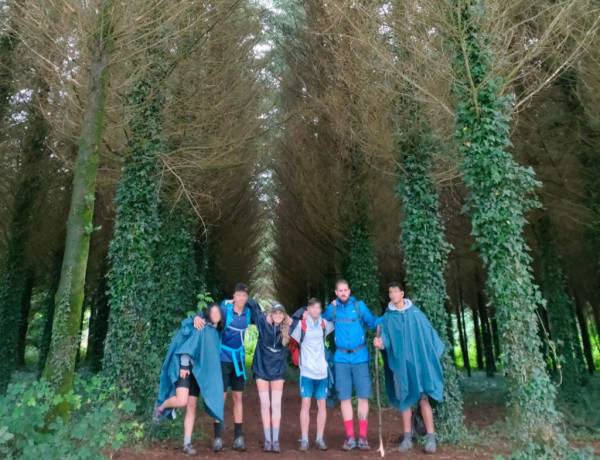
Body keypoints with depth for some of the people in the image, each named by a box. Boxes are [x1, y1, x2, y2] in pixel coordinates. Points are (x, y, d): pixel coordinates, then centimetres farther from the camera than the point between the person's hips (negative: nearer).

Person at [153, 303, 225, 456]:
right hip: (184, 367, -6)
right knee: (181, 401, -21)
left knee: (192, 407, 4)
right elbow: (188, 345, -13)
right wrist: (184, 365, -19)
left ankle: (187, 443, 9)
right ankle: (161, 407, 9)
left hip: (197, 371, 6)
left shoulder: (216, 332, 12)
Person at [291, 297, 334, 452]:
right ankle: (304, 439, 9)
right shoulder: (301, 324, -6)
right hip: (306, 371, -3)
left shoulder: (324, 324, 3)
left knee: (322, 404, 6)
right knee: (306, 404, -1)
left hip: (322, 370, 3)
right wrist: (298, 360, -3)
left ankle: (320, 439, 17)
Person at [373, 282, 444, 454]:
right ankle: (407, 438, 17)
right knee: (404, 400, 8)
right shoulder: (387, 317, 4)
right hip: (400, 363, 1)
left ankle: (430, 438, 5)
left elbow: (429, 333, 7)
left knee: (423, 398, -3)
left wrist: (435, 354, 7)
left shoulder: (415, 312, 2)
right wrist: (380, 342, -23)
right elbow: (386, 338, -1)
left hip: (419, 362, -1)